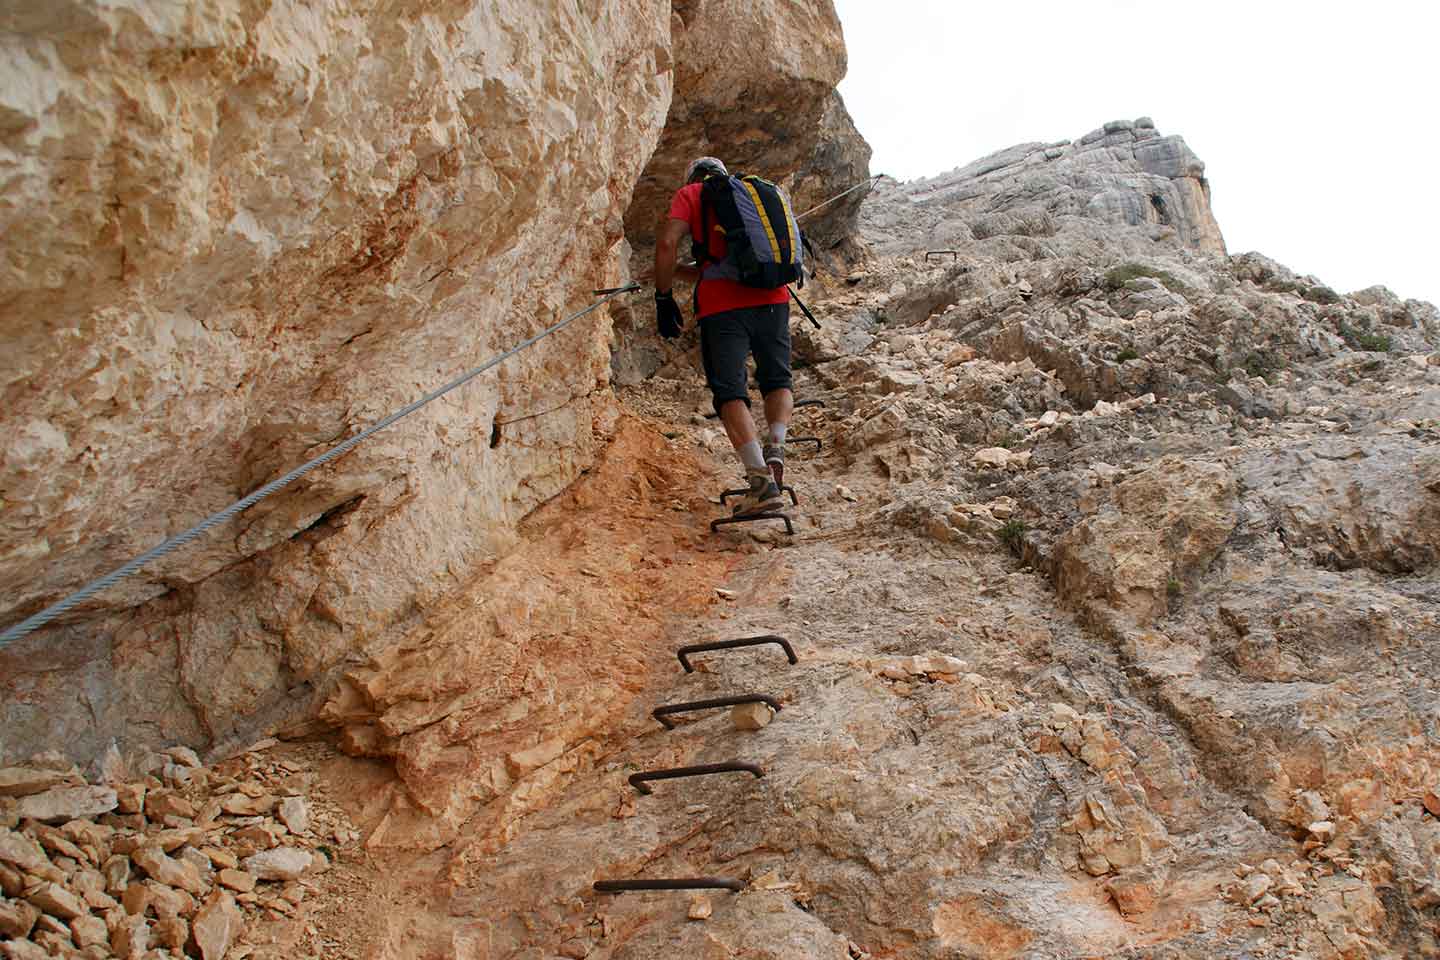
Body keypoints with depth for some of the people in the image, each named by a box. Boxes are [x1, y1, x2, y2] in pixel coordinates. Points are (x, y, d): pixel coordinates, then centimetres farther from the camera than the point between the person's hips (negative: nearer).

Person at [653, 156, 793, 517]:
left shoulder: (690, 194, 13)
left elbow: (667, 242, -5)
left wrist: (663, 297, 3)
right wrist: (678, 271, 41)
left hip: (723, 307, -4)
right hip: (772, 298, 4)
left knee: (730, 392, -3)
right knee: (777, 381, 20)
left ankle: (761, 480, -16)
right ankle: (775, 447, -5)